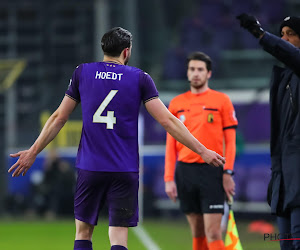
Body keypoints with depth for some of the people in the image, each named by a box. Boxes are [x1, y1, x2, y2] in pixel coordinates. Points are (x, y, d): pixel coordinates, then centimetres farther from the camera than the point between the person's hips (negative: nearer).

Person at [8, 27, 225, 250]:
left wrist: (33, 152, 18)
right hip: (125, 171, -1)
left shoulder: (82, 73, 4)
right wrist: (202, 150, 0)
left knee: (83, 232, 13)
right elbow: (167, 120, -5)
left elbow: (59, 118, 8)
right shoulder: (140, 78, 0)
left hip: (90, 167, 1)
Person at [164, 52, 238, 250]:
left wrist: (228, 173, -9)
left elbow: (230, 141, 0)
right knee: (197, 232, 8)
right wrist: (169, 178, 4)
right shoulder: (176, 103, 10)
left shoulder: (222, 100, 1)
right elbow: (171, 144, 11)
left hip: (212, 171, -3)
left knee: (213, 233, -10)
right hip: (185, 171, 3)